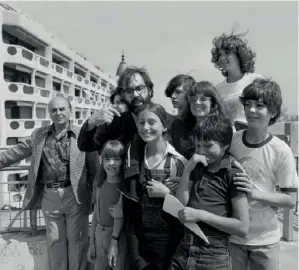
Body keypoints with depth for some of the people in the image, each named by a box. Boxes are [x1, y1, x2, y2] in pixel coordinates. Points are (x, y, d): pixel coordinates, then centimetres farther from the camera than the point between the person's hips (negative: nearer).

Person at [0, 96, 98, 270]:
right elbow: (18, 151, 15)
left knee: (77, 239, 9)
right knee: (55, 240, 15)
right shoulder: (39, 134, 8)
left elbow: (94, 166, -3)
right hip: (49, 196, 3)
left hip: (75, 195, -3)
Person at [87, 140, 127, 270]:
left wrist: (114, 242, -28)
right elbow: (96, 213, 6)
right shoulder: (99, 183, 0)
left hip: (119, 237, -4)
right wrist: (91, 242, 9)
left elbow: (120, 215, -21)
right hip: (100, 235, 5)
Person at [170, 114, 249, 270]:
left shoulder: (233, 175, -9)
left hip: (214, 256, -4)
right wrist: (187, 170, -9)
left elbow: (242, 228, -13)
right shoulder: (197, 168, 8)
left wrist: (201, 215, -18)